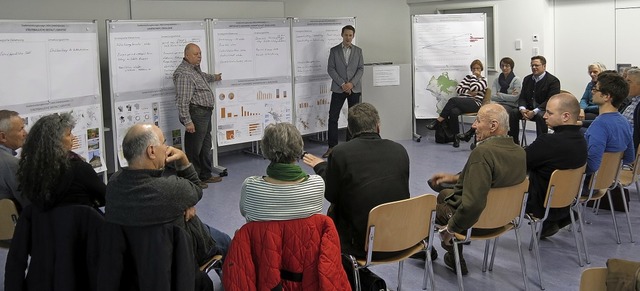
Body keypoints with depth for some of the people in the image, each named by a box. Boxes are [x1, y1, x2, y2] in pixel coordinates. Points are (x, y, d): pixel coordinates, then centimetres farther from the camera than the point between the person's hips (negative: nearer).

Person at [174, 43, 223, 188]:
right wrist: (187, 121, -27)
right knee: (194, 149, -2)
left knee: (206, 146, 18)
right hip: (196, 114, -11)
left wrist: (214, 77, 57)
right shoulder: (184, 74, -20)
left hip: (205, 113, 11)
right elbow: (182, 101, -24)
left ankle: (206, 175, 30)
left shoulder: (195, 68, 13)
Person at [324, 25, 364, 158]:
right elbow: (330, 69, -2)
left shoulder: (358, 51, 8)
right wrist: (342, 84, -12)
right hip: (338, 88, -1)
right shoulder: (334, 50, 4)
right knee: (333, 117, -5)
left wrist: (351, 83, -12)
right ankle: (332, 146, 0)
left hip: (354, 88, 1)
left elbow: (361, 69, 2)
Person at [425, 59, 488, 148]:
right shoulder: (468, 77, 25)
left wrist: (474, 76, 3)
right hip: (462, 103, 4)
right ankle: (456, 137, -28)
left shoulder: (483, 80, 9)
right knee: (454, 112, -34)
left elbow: (473, 88, -11)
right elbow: (458, 89, 12)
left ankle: (437, 122, -30)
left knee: (453, 100, -32)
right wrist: (469, 92, -4)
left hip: (475, 104, -4)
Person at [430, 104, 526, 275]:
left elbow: (473, 204, -37)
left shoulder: (483, 152, -32)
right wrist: (455, 177, 18)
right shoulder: (521, 153, -6)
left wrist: (450, 228, -22)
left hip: (474, 221, -8)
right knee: (445, 193, 31)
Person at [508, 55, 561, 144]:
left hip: (544, 110, -6)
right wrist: (522, 109, -15)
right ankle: (514, 142, -10)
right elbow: (522, 97, 9)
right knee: (512, 113, -16)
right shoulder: (527, 79, 13)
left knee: (540, 116, -38)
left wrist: (534, 112, -25)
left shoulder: (553, 81, -8)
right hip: (528, 109, 6)